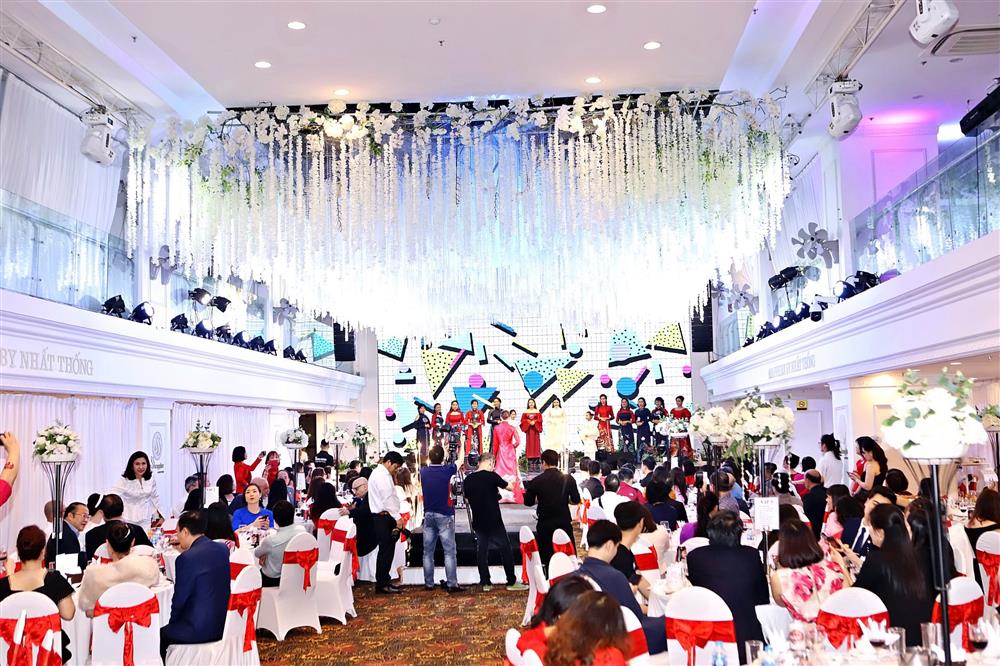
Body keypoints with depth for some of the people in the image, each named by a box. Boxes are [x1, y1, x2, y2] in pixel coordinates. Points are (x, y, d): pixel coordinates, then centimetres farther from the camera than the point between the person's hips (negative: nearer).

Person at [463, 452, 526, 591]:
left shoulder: (468, 479, 1)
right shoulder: (492, 476, -13)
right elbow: (509, 487, 1)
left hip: (478, 521, 5)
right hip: (494, 521, -5)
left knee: (481, 550, 11)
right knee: (505, 549, 5)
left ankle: (485, 582, 13)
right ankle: (512, 582, 10)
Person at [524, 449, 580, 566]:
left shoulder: (536, 481, -8)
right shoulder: (568, 479, -4)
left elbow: (528, 502, 0)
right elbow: (576, 500, 2)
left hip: (545, 525, -1)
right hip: (564, 523, 1)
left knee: (546, 557, 9)